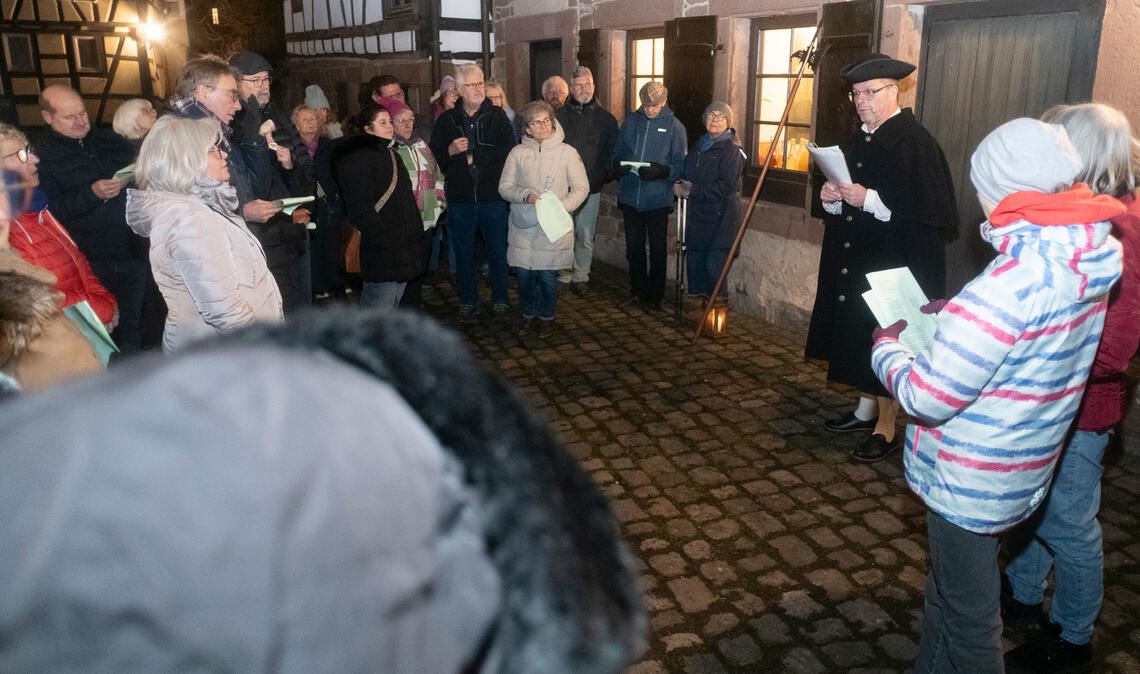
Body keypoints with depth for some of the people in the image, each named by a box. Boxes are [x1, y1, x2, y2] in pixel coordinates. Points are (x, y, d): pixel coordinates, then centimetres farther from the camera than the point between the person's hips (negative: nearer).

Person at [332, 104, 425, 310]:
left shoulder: (390, 153, 20)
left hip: (403, 247, 10)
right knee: (380, 303, -7)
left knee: (392, 305, 16)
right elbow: (359, 207, -18)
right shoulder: (357, 158, -11)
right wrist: (382, 238, -22)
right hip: (381, 252, -10)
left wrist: (416, 230, 16)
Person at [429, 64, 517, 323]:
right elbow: (434, 156, 5)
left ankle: (500, 300, 22)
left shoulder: (497, 117, 1)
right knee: (463, 253, 10)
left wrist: (472, 157, -10)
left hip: (492, 197, -1)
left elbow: (508, 153, -10)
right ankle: (468, 302, 23)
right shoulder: (447, 120, 5)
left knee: (498, 251, 7)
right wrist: (451, 150, -14)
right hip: (459, 198, 1)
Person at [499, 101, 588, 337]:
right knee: (524, 273, 4)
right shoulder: (518, 153, 5)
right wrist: (526, 195, -15)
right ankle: (528, 315, 27)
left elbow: (581, 188, 1)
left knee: (547, 275, 0)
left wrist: (560, 207, -14)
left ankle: (547, 317, 23)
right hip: (523, 225, 2)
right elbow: (504, 187, 4)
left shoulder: (567, 153, 1)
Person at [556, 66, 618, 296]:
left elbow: (612, 152, 8)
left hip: (591, 186, 1)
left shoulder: (605, 118, 7)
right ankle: (563, 275, 17)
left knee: (585, 236, 5)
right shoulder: (560, 115, 3)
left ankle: (580, 277, 17)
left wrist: (605, 174, -6)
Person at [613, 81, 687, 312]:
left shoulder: (674, 126, -3)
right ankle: (638, 290, 27)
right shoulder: (630, 122, 5)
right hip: (630, 196, 3)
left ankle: (655, 295, 16)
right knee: (633, 246, 13)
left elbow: (679, 164, -7)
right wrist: (618, 165, -12)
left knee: (657, 248, 7)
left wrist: (661, 171, -25)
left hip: (658, 199, -3)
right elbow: (617, 153, 10)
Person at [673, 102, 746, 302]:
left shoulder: (731, 150, -8)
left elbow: (724, 187, -16)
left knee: (714, 265, -8)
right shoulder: (699, 146, 16)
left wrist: (692, 191, -16)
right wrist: (681, 185, 0)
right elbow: (687, 173, 23)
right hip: (698, 215, 7)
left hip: (720, 219, -7)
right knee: (694, 261, 8)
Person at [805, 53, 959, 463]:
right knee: (857, 337, 15)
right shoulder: (856, 141, 10)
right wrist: (832, 198, -3)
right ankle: (866, 410, 31)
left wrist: (868, 199, -24)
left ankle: (886, 428, 14)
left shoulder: (914, 142, -15)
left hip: (892, 265, -8)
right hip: (854, 263, 8)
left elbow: (926, 211, -20)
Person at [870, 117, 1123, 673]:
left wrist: (885, 347, -9)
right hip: (1024, 472, 9)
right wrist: (961, 312, 6)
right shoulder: (1092, 258, -4)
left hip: (969, 481, -9)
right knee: (951, 592, 27)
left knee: (967, 616, 12)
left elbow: (927, 398, -26)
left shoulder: (1010, 284, -31)